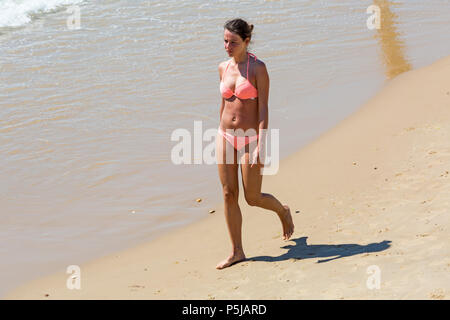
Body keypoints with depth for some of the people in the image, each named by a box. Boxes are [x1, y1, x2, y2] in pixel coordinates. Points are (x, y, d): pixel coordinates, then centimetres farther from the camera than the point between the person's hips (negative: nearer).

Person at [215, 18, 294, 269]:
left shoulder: (258, 67, -11)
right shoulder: (224, 68, 6)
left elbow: (263, 109, -14)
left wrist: (260, 147, -21)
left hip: (249, 139, -5)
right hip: (225, 137, 5)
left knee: (253, 198, 2)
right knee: (229, 195, 2)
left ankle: (283, 211, 35)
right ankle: (237, 252, 10)